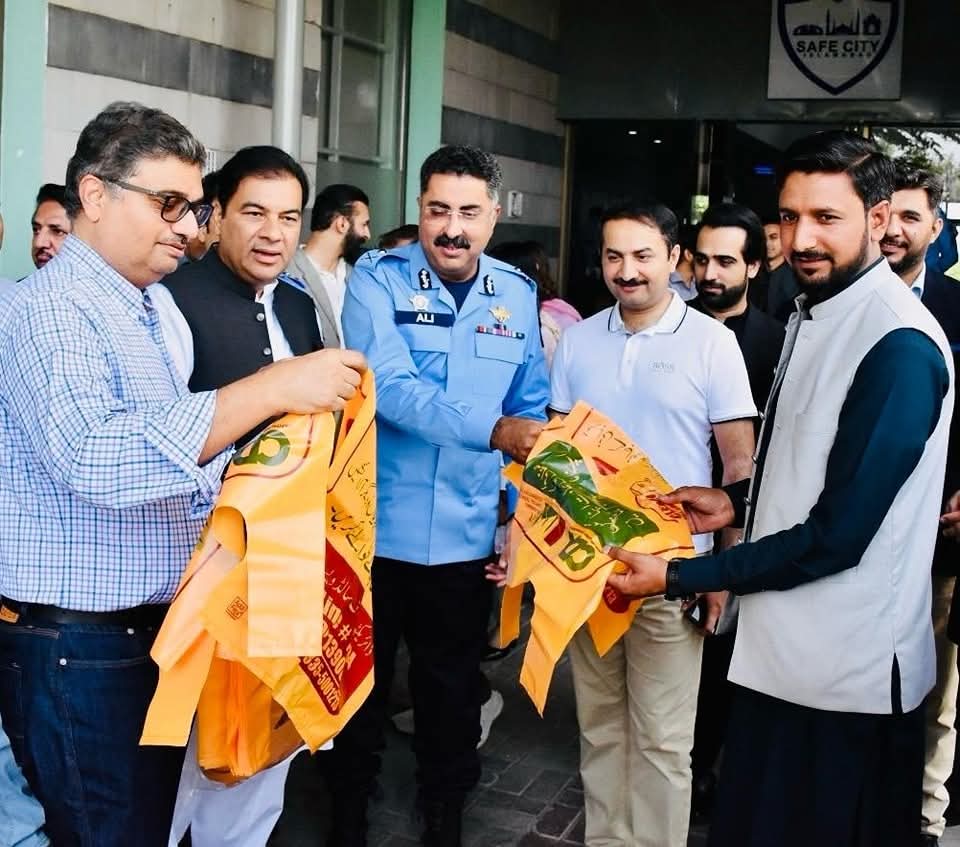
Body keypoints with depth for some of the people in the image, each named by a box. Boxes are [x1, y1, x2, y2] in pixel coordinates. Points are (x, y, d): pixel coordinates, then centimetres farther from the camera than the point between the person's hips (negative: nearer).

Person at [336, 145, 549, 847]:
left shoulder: (519, 295, 3)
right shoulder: (378, 279, -9)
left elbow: (530, 410, 8)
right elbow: (390, 387, -24)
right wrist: (493, 431, -36)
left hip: (467, 538, 3)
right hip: (374, 529, -2)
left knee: (453, 693, 16)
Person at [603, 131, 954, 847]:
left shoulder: (902, 347, -21)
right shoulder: (815, 315, 9)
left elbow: (837, 534, -22)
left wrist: (678, 577, -17)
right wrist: (739, 504, 5)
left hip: (848, 674, -8)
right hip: (784, 650, 8)